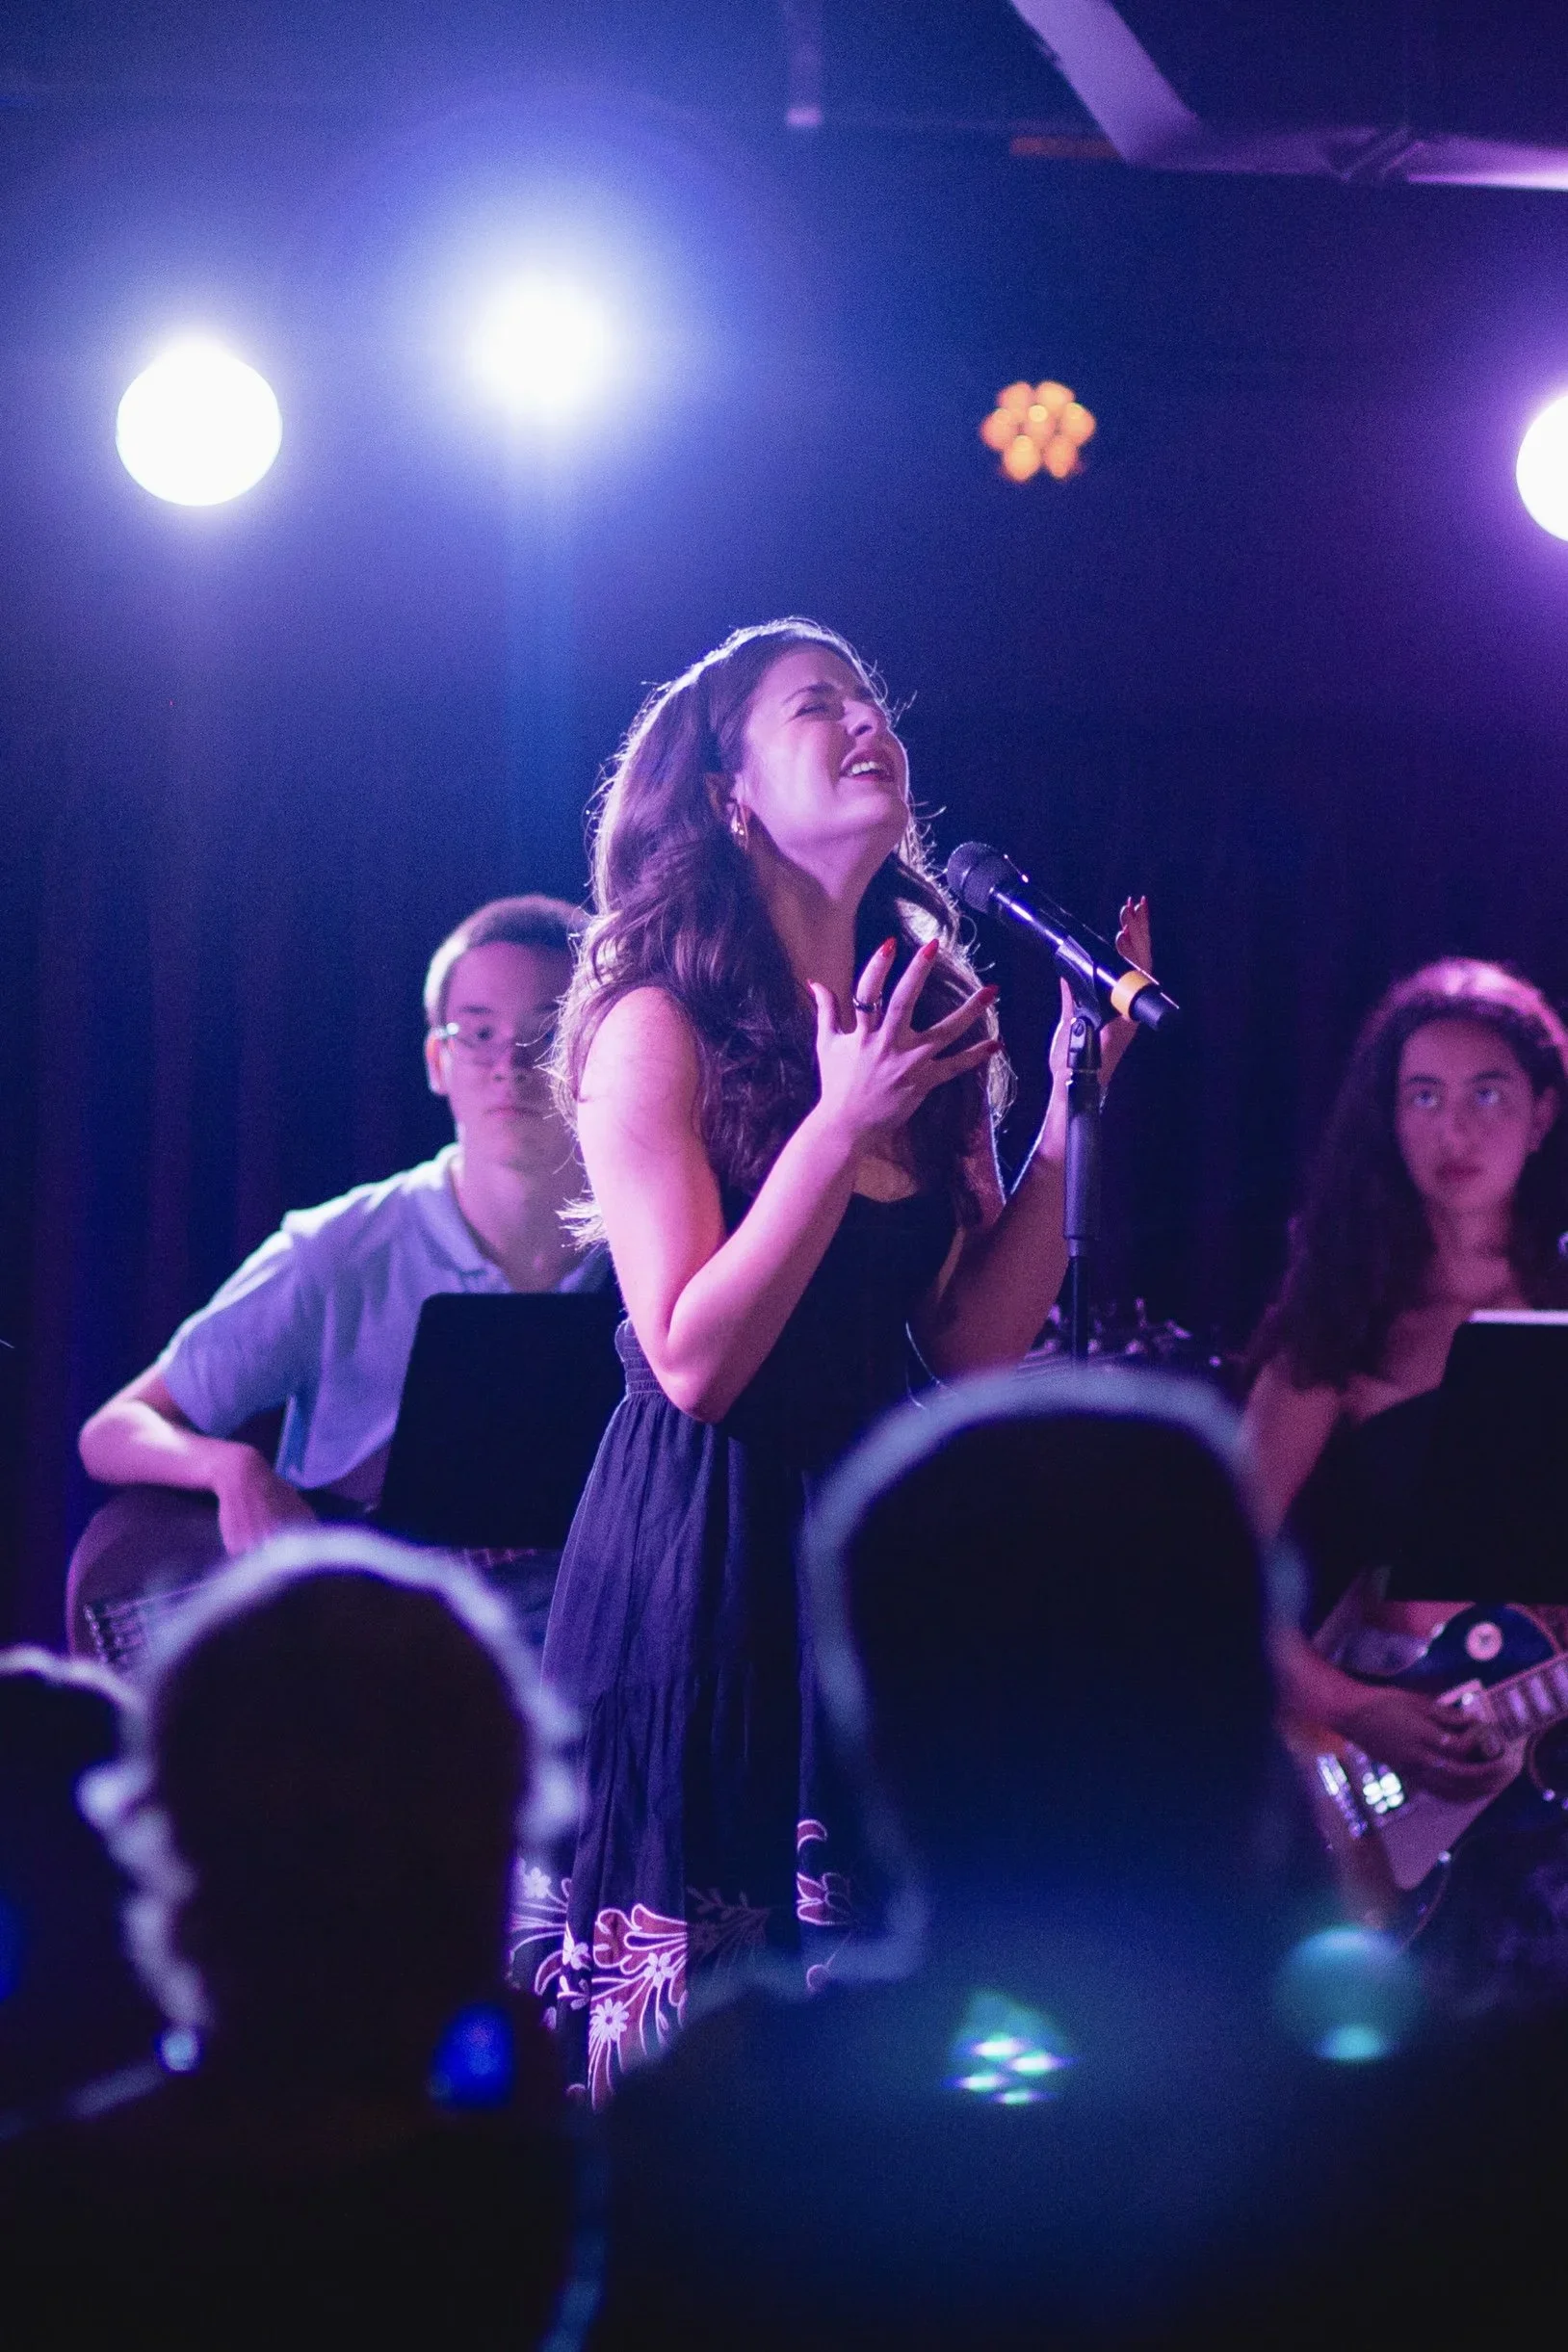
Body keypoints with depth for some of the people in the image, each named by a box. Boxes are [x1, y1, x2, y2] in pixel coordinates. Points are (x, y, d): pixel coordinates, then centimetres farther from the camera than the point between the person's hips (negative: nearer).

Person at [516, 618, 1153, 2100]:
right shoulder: (661, 1025, -8)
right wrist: (840, 1126, -22)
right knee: (683, 2046, -5)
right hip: (702, 1571, -6)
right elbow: (692, 1363, -15)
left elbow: (976, 1346, 5)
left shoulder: (921, 1015, 11)